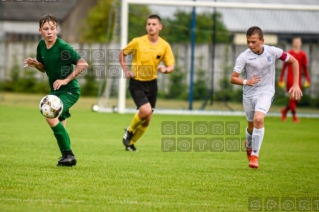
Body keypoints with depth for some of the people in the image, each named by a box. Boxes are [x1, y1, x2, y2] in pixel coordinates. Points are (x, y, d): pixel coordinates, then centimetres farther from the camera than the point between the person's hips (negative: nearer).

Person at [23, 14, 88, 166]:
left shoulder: (63, 47, -19)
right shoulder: (41, 46, 3)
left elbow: (83, 64, -19)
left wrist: (66, 80, -21)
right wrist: (35, 64, -4)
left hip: (69, 90, -8)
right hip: (55, 90, 8)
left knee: (51, 115, -26)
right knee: (59, 127, 10)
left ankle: (68, 154, -19)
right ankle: (67, 158, 24)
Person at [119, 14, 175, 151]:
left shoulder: (164, 46, -3)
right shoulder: (138, 42, -9)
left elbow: (171, 67, -2)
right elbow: (122, 53, 5)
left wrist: (165, 69, -25)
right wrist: (126, 70, -6)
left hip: (152, 84, 4)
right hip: (137, 83, -4)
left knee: (147, 120, 7)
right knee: (146, 110, -23)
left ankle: (131, 143, 27)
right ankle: (129, 131, 5)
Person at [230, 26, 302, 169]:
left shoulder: (272, 52, -12)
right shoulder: (244, 57, -13)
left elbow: (294, 62, 1)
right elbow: (233, 78, -13)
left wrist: (296, 85, -4)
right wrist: (246, 82, -34)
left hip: (266, 92, -2)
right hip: (249, 93, 2)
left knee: (259, 119, -25)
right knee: (251, 125, 12)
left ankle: (254, 155, -16)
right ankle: (249, 146, 47)